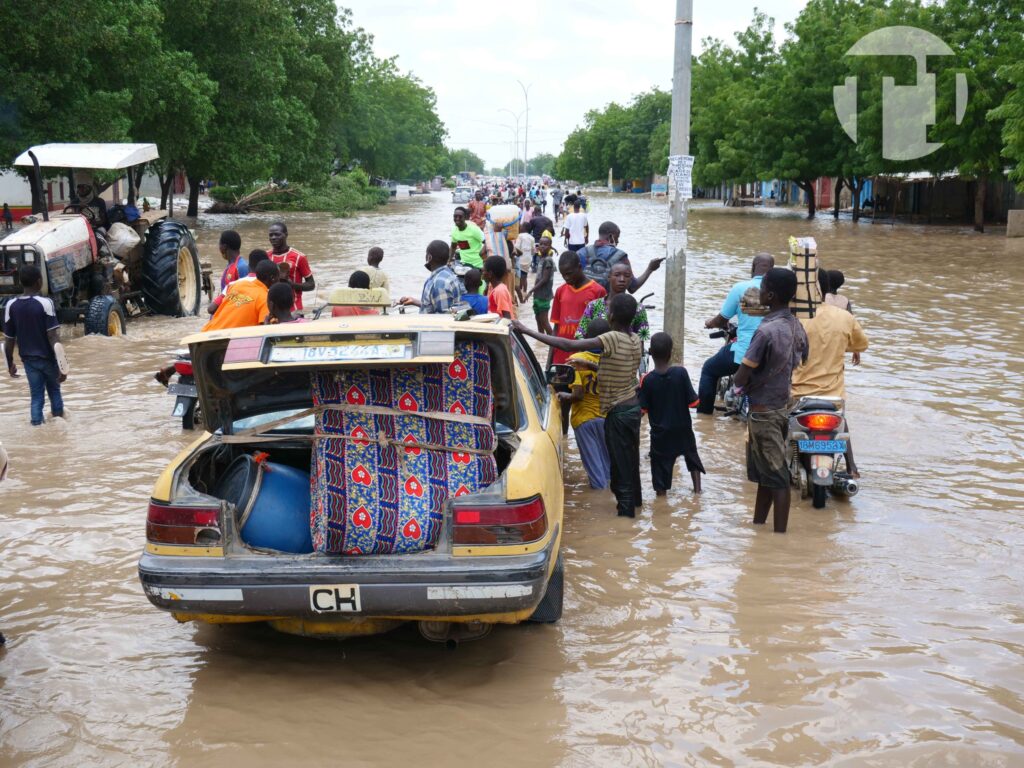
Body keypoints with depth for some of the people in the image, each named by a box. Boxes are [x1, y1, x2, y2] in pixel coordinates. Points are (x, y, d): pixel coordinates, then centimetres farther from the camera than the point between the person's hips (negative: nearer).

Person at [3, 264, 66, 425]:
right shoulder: (45, 303, -17)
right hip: (48, 357, -2)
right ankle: (58, 416, 35)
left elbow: (8, 340, 0)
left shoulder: (11, 306, -5)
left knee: (36, 396, 9)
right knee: (54, 390, 22)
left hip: (29, 359, 2)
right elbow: (54, 337, -20)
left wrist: (10, 364, 14)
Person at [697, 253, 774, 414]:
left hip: (742, 355, -3)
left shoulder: (740, 288, -5)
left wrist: (711, 323, 27)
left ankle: (703, 413, 23)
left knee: (709, 369, 22)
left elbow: (722, 320, 3)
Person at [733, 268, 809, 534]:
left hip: (763, 410, -8)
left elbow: (740, 378, -22)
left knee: (776, 477, -1)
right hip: (784, 404, 8)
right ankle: (758, 525, 29)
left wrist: (740, 382, 0)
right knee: (764, 473, 18)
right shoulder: (797, 327, 2)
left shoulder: (766, 331, -24)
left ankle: (780, 535, 6)